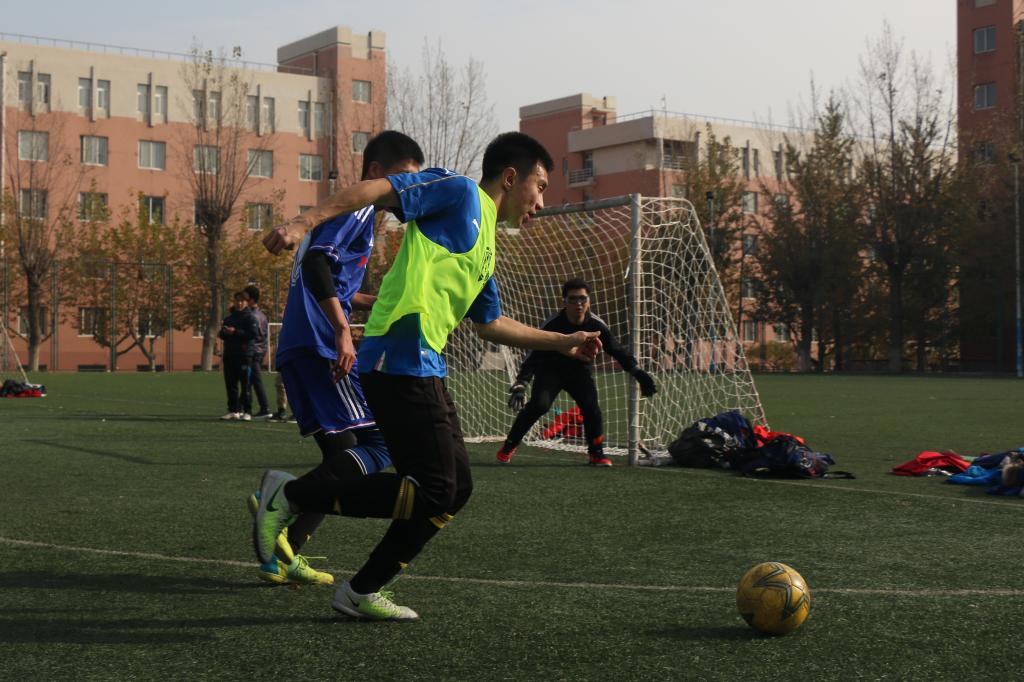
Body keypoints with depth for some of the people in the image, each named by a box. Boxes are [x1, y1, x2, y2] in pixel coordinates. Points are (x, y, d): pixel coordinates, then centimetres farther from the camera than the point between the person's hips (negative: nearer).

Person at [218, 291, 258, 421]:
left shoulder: (250, 317, 0)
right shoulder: (229, 318, 19)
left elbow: (253, 334, -12)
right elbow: (222, 334, 19)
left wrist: (235, 332, -17)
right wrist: (224, 332, -5)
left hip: (244, 355, -6)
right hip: (229, 355, 6)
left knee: (245, 384, -7)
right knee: (230, 384, 7)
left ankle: (247, 411, -6)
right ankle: (233, 410, 13)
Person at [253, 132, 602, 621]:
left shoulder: (485, 245, 26)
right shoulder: (460, 194, -1)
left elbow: (489, 323, 36)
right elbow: (379, 190, -12)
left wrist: (564, 342, 38)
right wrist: (304, 222, -25)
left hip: (424, 368, 10)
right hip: (401, 360, -10)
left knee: (454, 489, 8)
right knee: (433, 491, -12)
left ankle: (362, 593, 15)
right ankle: (291, 494, -3)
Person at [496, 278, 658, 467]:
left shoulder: (596, 325, -19)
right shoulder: (553, 325, -27)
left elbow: (617, 351, -8)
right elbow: (533, 356, -32)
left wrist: (637, 372, -17)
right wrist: (520, 384, -43)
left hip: (580, 371, 2)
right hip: (550, 370, -2)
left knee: (591, 407, -18)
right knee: (539, 404, -23)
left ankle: (597, 453, 4)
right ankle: (509, 445, -4)